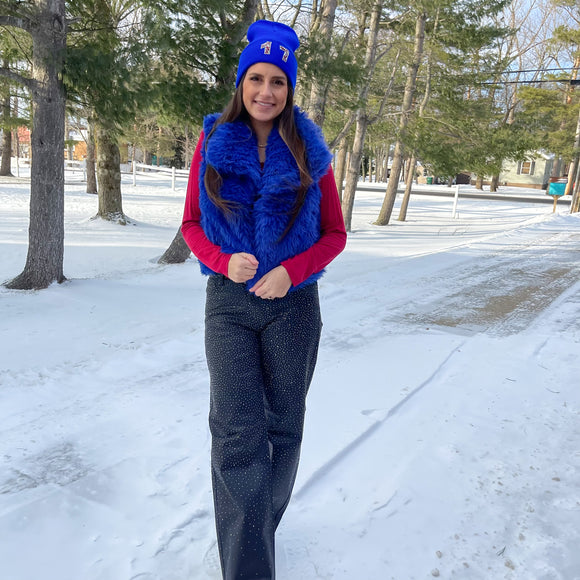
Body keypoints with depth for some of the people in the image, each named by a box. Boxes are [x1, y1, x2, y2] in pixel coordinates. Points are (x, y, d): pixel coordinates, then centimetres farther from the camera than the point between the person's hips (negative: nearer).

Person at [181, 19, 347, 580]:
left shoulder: (308, 150, 2)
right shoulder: (214, 141, 4)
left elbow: (334, 233, 5)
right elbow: (192, 224, 7)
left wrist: (291, 269, -14)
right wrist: (225, 261, -14)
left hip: (293, 304, 1)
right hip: (228, 302, 0)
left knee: (283, 428, 11)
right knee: (238, 433, -7)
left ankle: (261, 528, 36)